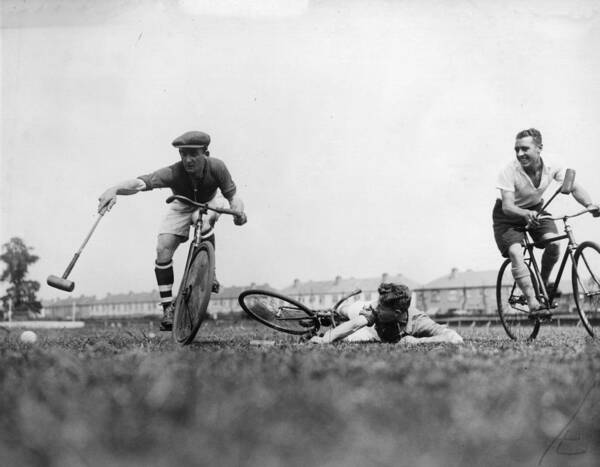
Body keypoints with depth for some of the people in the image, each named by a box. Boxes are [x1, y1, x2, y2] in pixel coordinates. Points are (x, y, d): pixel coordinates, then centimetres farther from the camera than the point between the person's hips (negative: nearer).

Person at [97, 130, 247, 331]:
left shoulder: (216, 167, -32)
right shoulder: (173, 173, -36)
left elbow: (232, 195, -23)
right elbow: (140, 182, -49)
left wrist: (238, 211, -47)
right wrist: (115, 189, -69)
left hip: (209, 202, 0)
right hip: (181, 206, 1)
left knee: (202, 221, -36)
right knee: (163, 249, -17)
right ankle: (168, 308, -5)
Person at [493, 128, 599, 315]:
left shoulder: (551, 164, -19)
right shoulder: (509, 172, -29)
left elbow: (574, 187, -15)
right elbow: (507, 205, -34)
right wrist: (526, 214, -56)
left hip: (535, 208, 3)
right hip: (509, 215, -3)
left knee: (553, 243, -22)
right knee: (515, 252, -26)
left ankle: (543, 283, 5)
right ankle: (533, 303, -24)